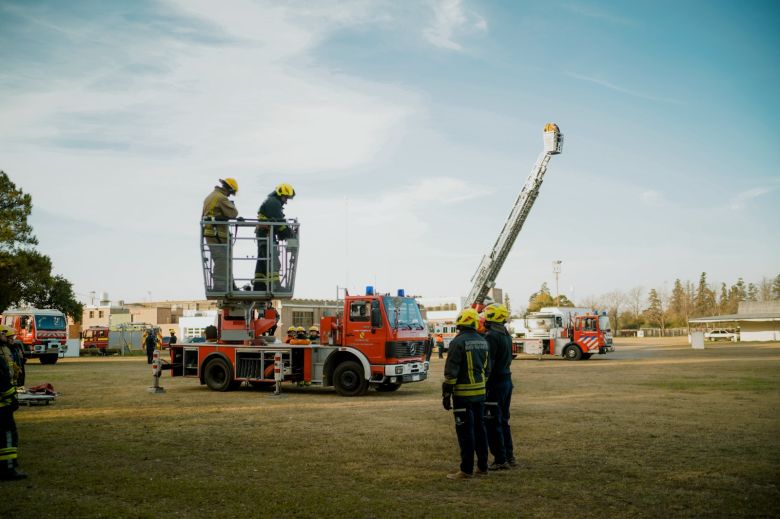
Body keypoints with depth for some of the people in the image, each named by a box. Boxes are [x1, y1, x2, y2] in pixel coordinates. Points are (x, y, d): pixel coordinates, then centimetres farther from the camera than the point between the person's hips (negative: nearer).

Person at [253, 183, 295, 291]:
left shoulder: (270, 202, 24)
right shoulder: (274, 203, -10)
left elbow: (278, 221, 20)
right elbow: (279, 222, -17)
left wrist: (286, 233, 8)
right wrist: (290, 233, -10)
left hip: (263, 236, 11)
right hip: (267, 235, -11)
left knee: (262, 263, 12)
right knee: (274, 263, -13)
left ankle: (259, 287, 14)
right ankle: (274, 286, -16)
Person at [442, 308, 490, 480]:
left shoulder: (458, 342, -14)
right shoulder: (482, 342, 10)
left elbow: (451, 371, -16)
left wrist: (446, 394, -11)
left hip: (463, 394, -7)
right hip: (480, 392, 7)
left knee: (465, 432, -3)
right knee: (479, 429, 14)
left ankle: (466, 470, 1)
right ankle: (482, 467, 20)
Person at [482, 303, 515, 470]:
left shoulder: (492, 336, -17)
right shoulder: (506, 335, 12)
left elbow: (488, 364, -20)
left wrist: (482, 384, -17)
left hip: (495, 383, -9)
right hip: (507, 380, 9)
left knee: (492, 424, -2)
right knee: (503, 421, 17)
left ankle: (500, 460, 0)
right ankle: (509, 456, 23)